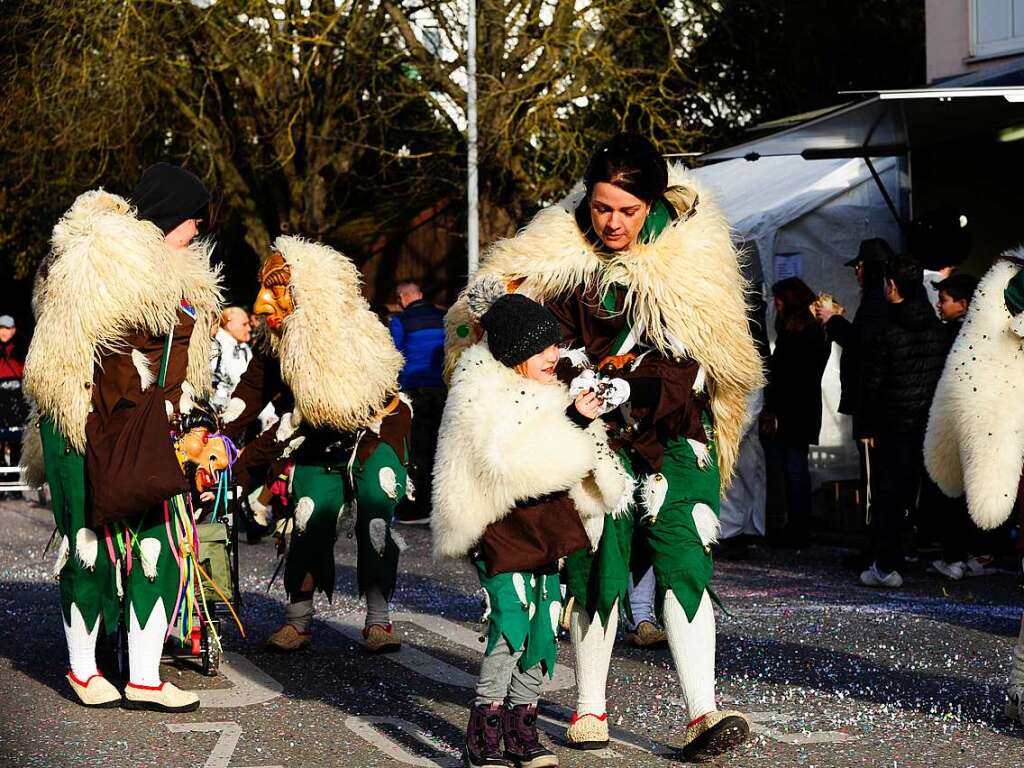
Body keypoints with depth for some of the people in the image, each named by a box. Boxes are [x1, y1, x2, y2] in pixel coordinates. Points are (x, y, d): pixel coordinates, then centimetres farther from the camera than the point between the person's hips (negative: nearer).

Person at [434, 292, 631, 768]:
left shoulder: (547, 393, 13)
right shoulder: (481, 394, -13)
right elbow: (512, 459, -26)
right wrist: (572, 421, -25)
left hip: (545, 524, 8)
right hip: (500, 525, -8)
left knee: (544, 627, 6)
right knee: (511, 621, -16)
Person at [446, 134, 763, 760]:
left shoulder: (688, 252, -2)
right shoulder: (560, 249, -1)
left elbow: (714, 350, 1)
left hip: (673, 431, -1)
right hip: (590, 432, 1)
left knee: (682, 559, -12)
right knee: (594, 562, 2)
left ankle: (703, 714, -16)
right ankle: (590, 707, 18)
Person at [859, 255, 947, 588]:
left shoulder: (886, 330, -13)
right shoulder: (938, 328, 4)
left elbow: (873, 383, -11)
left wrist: (868, 427, -4)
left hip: (893, 424, -5)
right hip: (931, 422, 5)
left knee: (888, 496, -1)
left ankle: (887, 566, -3)